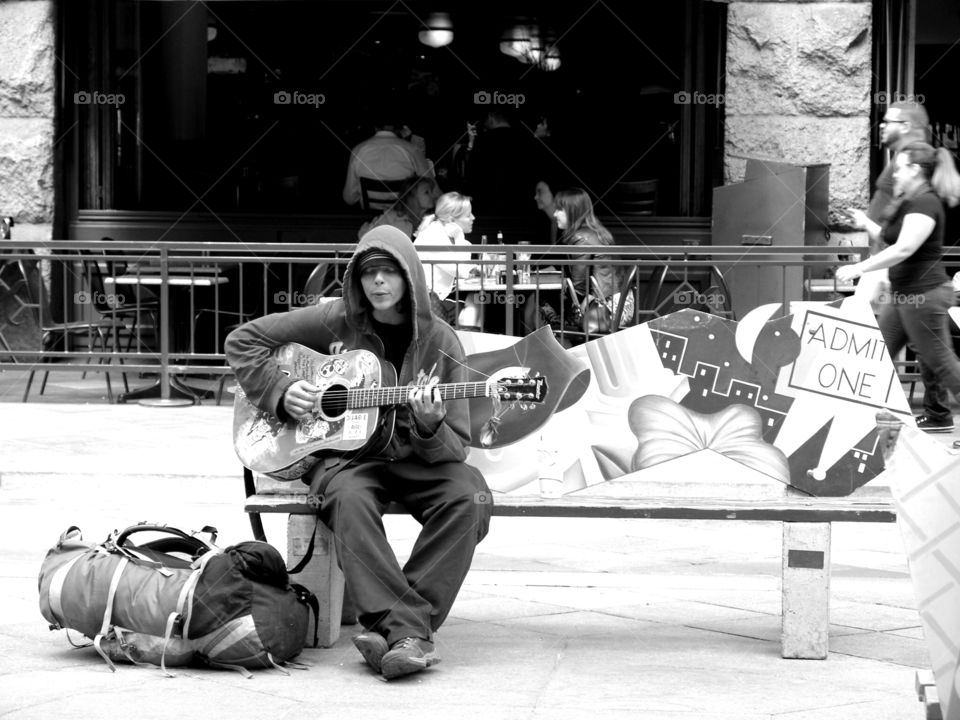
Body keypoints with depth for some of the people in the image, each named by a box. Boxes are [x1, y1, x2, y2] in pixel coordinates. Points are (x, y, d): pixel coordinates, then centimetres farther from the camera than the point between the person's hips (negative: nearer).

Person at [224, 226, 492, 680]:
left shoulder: (438, 343, 2)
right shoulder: (336, 321, 2)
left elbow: (454, 448, -1)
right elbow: (243, 341, 7)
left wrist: (429, 428, -24)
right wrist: (281, 392, -6)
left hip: (415, 458, 1)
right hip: (342, 454, -1)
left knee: (468, 498, -30)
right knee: (350, 497, -37)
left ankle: (395, 627, -33)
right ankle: (408, 629, -42)